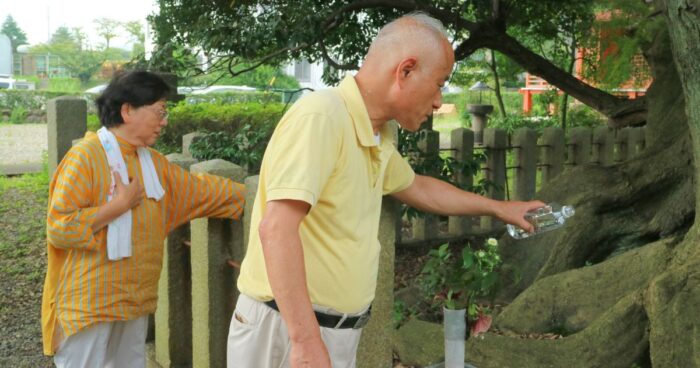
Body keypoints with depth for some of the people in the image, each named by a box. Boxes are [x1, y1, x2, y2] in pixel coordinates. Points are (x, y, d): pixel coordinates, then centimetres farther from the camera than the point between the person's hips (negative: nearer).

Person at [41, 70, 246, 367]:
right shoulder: (85, 157, -16)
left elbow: (202, 189, 18)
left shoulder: (153, 162, 9)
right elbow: (59, 228, -22)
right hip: (88, 303, -8)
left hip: (134, 301, 8)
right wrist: (121, 204, -20)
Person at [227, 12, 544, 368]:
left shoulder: (377, 138, 8)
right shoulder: (320, 115, -22)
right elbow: (276, 229, -30)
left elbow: (417, 188, 28)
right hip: (290, 330, -9)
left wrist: (498, 208, 33)